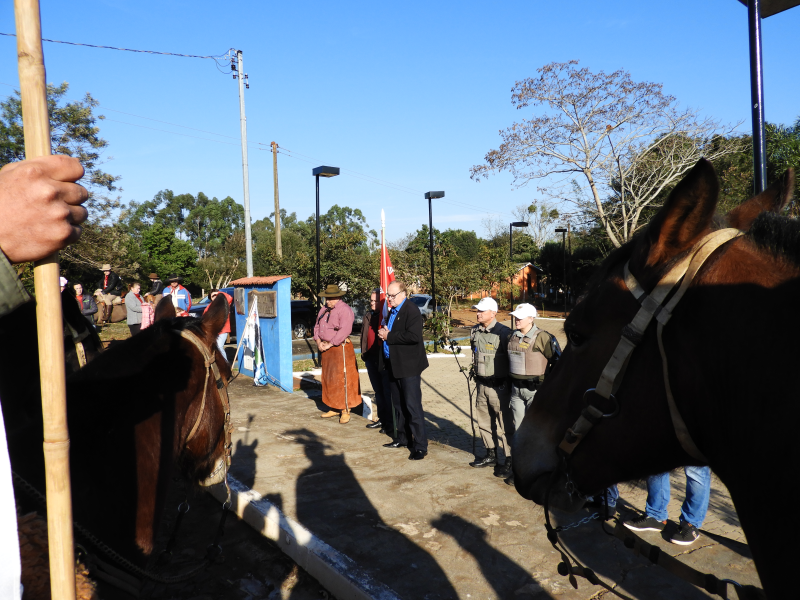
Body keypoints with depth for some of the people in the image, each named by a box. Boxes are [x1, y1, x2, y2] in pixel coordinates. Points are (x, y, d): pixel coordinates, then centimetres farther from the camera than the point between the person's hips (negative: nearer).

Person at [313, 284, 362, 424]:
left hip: (340, 348, -9)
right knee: (328, 379, 14)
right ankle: (334, 408, 24)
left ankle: (345, 411, 2)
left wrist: (329, 345, -19)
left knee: (342, 379, -5)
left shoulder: (345, 310, -14)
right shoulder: (324, 309, 13)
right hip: (326, 349, 9)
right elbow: (317, 326, 16)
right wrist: (318, 341, -1)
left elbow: (345, 330, -23)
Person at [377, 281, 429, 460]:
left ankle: (420, 446, 1)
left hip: (408, 366, -9)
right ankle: (403, 439, 30)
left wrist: (389, 336, -18)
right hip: (394, 365, 9)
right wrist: (383, 333, -1)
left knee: (413, 407, -6)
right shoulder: (392, 311, 15)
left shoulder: (411, 310, -14)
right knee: (399, 406, 17)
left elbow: (414, 336, -26)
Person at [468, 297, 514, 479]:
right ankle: (491, 455, 32)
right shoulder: (475, 332, 6)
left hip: (498, 387, -7)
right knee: (484, 421, 16)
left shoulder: (503, 333, -15)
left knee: (504, 424, -1)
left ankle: (509, 460, 10)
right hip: (481, 385, 7)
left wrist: (509, 386, -11)